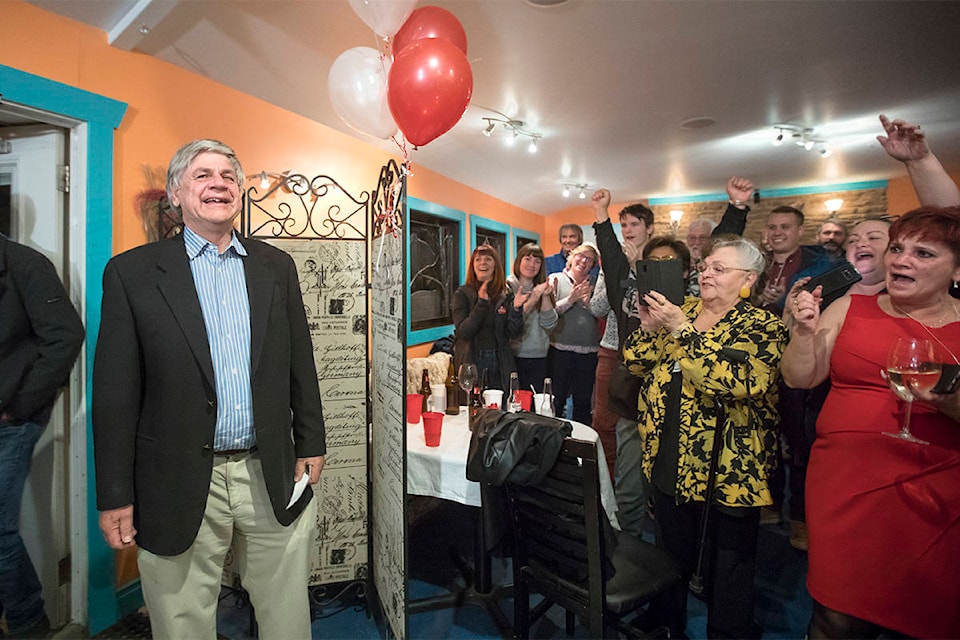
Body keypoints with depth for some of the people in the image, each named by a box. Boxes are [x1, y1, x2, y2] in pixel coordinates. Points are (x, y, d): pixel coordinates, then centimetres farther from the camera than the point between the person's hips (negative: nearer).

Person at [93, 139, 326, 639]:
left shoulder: (276, 266, 6)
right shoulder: (132, 273, -2)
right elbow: (114, 392, -3)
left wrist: (310, 446, 7)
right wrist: (115, 496, -3)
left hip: (274, 479, 3)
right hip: (180, 487, -2)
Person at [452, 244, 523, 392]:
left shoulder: (506, 294, 5)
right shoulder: (462, 294, -2)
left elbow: (514, 333, 0)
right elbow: (463, 332, -13)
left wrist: (516, 308, -16)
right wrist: (482, 303, -20)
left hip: (499, 364, 3)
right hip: (471, 362, -2)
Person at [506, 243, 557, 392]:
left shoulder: (542, 288, 11)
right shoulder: (507, 287, -3)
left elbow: (550, 324, 0)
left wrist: (546, 296, -11)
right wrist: (532, 300, -22)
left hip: (538, 358, 4)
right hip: (513, 356, -4)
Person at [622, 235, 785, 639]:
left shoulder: (763, 327, -9)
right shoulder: (681, 311, 6)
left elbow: (738, 380, -28)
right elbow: (636, 364, 4)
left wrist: (682, 330, -27)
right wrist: (649, 327, -13)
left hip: (726, 470, -5)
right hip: (669, 462, 5)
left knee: (727, 571, 14)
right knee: (673, 558, 24)